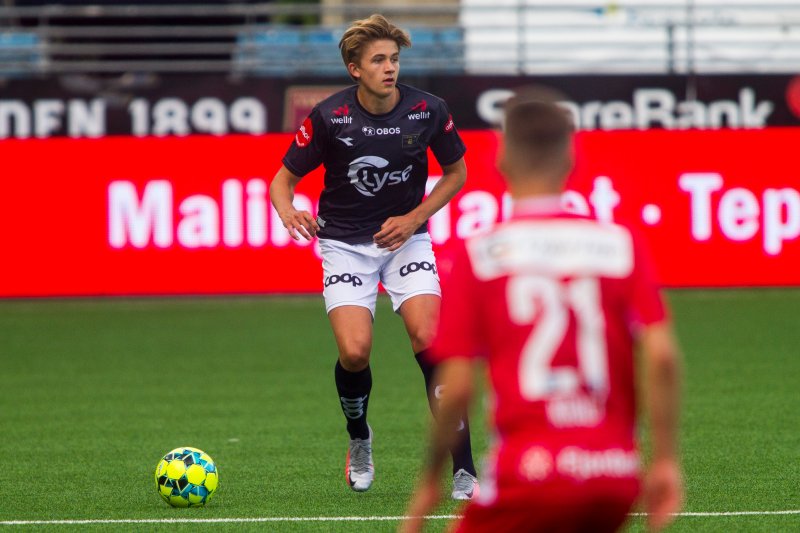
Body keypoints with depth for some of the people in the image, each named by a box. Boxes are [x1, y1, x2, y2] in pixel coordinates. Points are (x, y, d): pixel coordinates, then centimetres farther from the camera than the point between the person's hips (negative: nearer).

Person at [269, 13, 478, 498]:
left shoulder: (429, 111, -10)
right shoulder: (329, 117, -14)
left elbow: (456, 172, 7)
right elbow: (285, 178, -4)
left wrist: (415, 217, -6)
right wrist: (289, 213, -26)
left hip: (405, 236, 1)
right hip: (345, 241, -1)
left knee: (429, 338, -19)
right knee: (355, 350, -18)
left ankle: (464, 469, -14)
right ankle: (359, 441, 15)